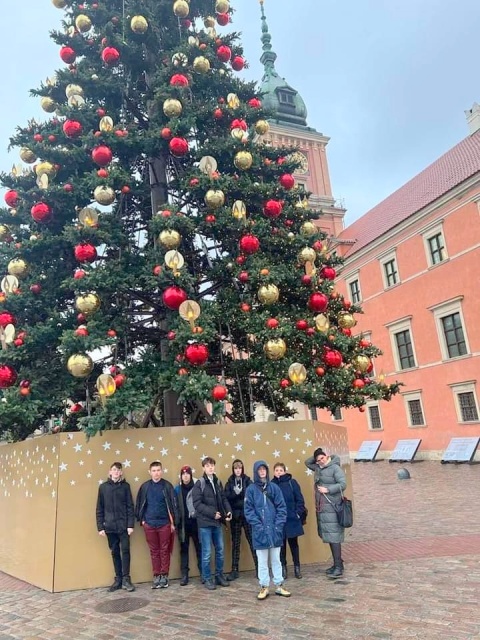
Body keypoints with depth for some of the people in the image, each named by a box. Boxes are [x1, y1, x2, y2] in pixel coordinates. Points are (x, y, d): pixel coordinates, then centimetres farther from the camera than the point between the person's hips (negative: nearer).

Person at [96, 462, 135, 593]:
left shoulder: (125, 486, 1)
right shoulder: (103, 487, 4)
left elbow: (130, 506, 0)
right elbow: (99, 509, 6)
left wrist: (130, 524, -7)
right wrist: (100, 526, 1)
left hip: (123, 525, -1)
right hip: (110, 526, 1)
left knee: (125, 551, -2)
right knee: (115, 553, 9)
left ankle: (126, 579, 8)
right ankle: (118, 579, 20)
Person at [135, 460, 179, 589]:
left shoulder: (167, 485, -5)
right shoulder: (145, 486, 0)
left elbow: (172, 505, -3)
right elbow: (140, 504, 7)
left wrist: (173, 522, -4)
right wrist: (142, 520, 2)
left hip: (165, 523, -2)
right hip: (149, 524, 2)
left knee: (165, 550, 6)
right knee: (154, 551, 9)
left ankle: (164, 576, 17)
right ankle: (156, 576, 19)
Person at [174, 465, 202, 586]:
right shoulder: (177, 489, 1)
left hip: (196, 522, -1)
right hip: (183, 524, 1)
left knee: (199, 548, 5)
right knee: (184, 549, 7)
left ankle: (203, 574, 16)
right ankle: (184, 575, 15)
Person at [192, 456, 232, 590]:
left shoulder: (218, 482, 8)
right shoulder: (199, 484, -9)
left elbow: (223, 499, 10)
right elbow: (197, 504, -15)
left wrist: (228, 511, -7)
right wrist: (213, 513, -19)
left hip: (217, 522, 6)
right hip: (205, 522, -5)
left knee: (220, 550, 13)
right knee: (207, 553, 2)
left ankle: (219, 576, 28)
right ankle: (207, 579, 17)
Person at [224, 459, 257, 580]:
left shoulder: (248, 481, 2)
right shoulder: (229, 483, 5)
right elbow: (226, 498, -7)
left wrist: (240, 492, -21)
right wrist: (235, 493, -22)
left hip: (247, 515, -1)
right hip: (235, 516, 1)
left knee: (252, 541, 0)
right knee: (235, 543, 9)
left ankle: (259, 567, 9)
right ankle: (234, 570, 16)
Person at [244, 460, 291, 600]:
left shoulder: (274, 487, 2)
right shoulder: (251, 489, -3)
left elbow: (281, 507, 1)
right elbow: (248, 510, -4)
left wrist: (279, 525, -8)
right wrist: (258, 525, -12)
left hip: (274, 530, 1)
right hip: (260, 531, -1)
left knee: (276, 559, 13)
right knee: (262, 561, 8)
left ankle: (279, 586, 24)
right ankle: (264, 587, 20)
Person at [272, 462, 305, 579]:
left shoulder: (292, 483, -2)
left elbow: (299, 499, -2)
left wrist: (298, 513, -9)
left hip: (292, 519, -1)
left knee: (293, 543, 9)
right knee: (281, 544, 9)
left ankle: (297, 567, 23)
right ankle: (283, 568, 22)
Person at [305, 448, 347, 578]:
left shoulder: (335, 468, -10)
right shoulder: (318, 468, 10)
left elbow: (343, 484, -16)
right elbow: (307, 462, 25)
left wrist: (327, 489, -17)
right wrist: (316, 456, 9)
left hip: (332, 508, -7)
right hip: (321, 508, 7)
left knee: (334, 537, -6)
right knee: (329, 537, 13)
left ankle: (339, 567, -1)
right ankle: (336, 564, 23)